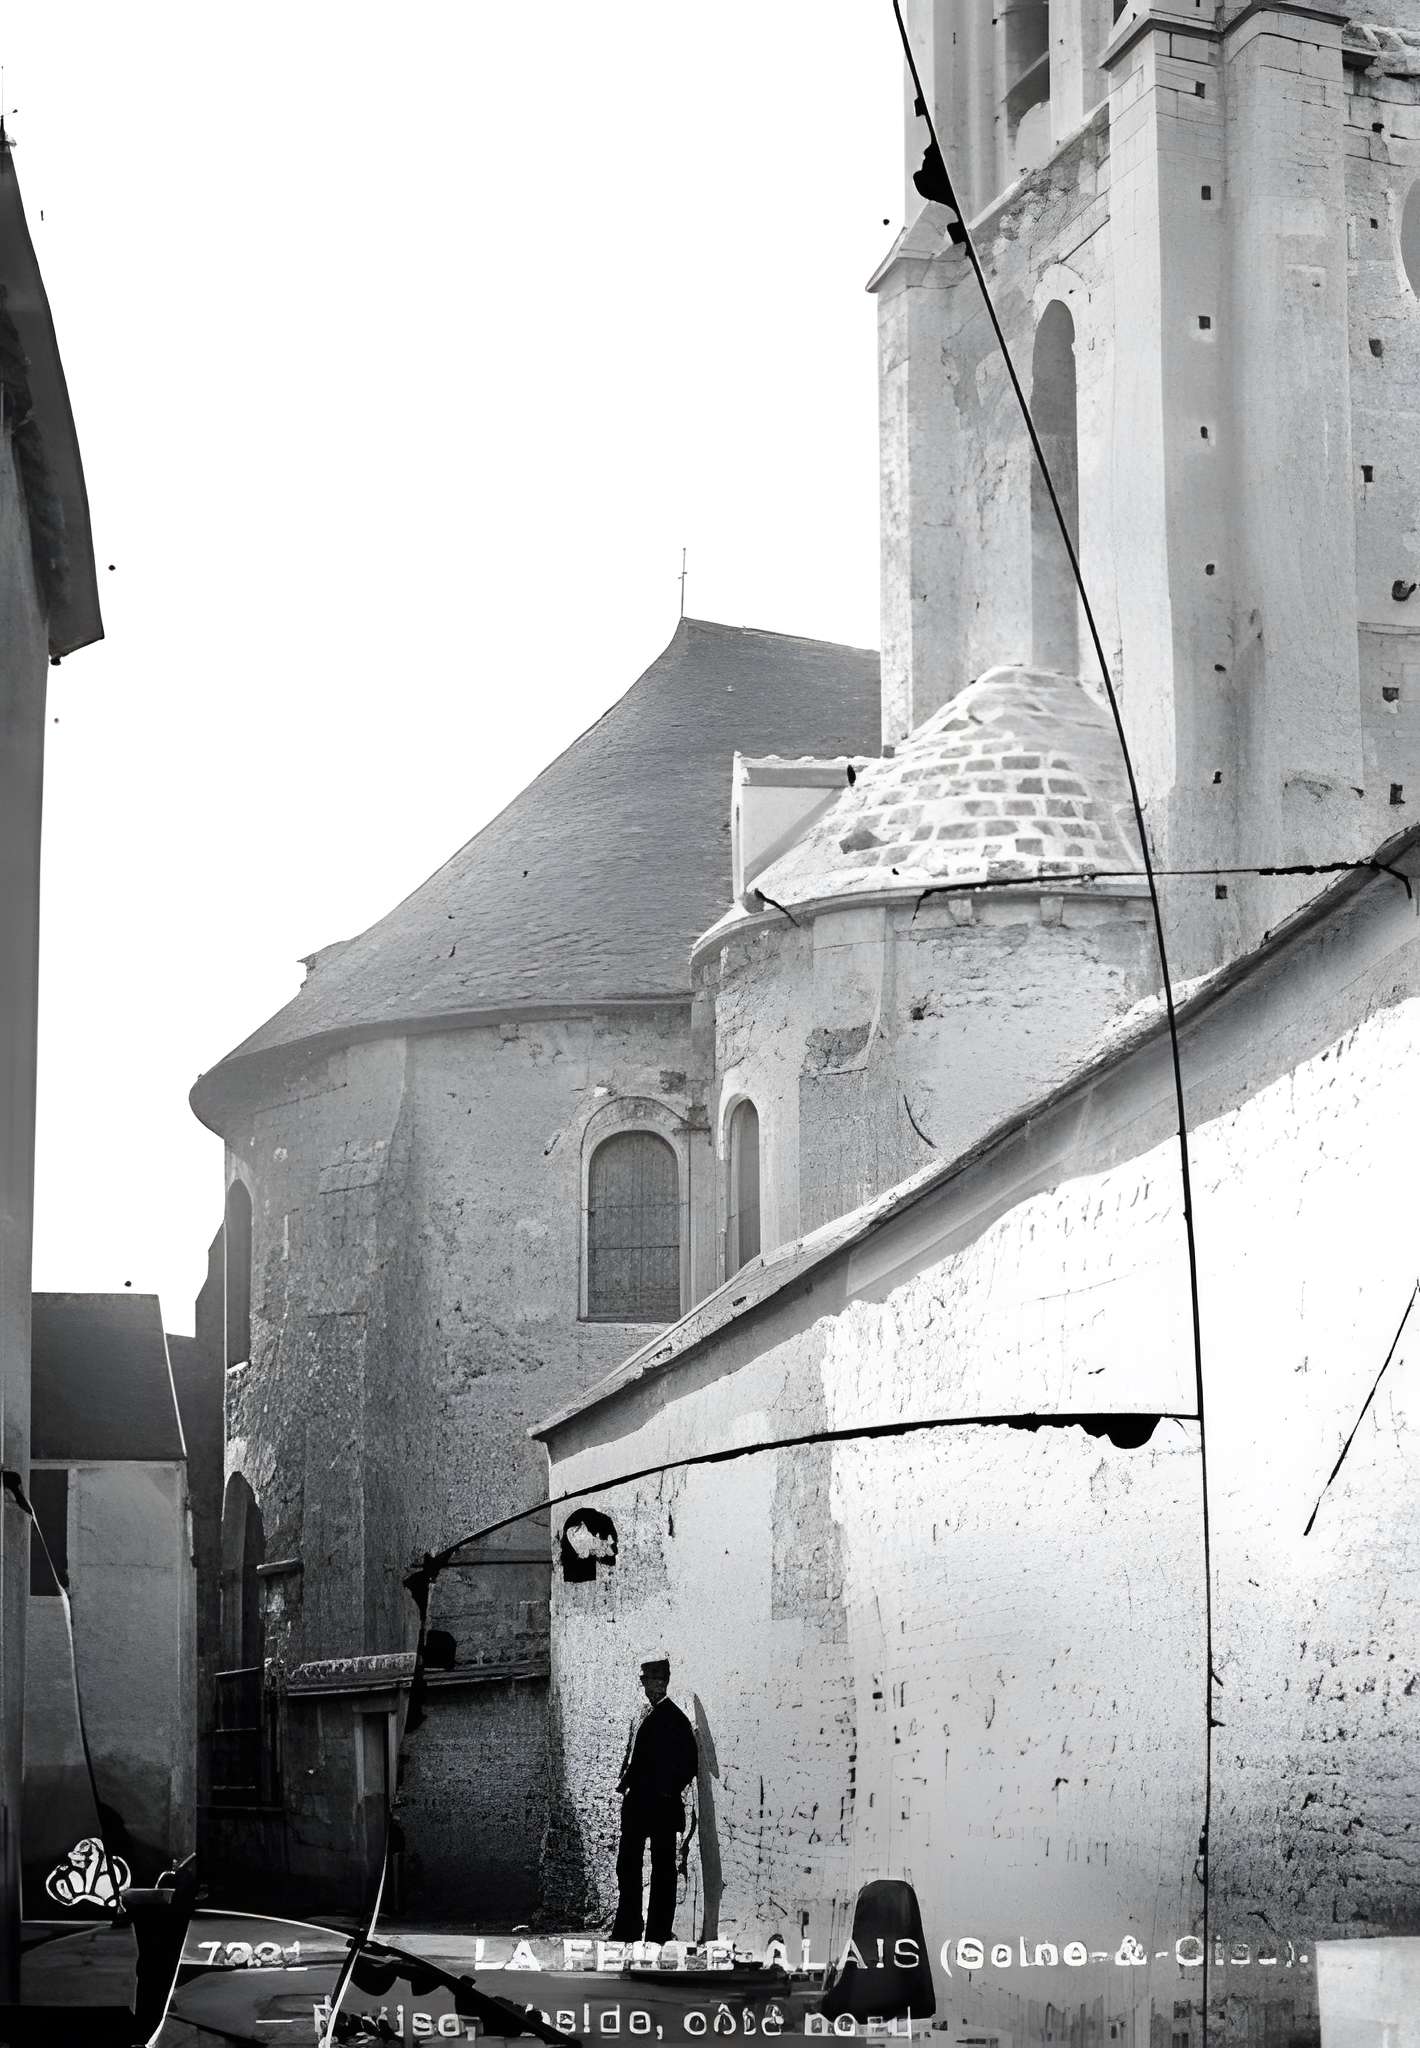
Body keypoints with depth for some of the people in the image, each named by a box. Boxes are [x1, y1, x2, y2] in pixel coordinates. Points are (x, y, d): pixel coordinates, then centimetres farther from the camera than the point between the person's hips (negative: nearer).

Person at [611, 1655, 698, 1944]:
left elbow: (689, 1763, -10)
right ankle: (627, 1928, 20)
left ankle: (660, 1931, 2)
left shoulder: (675, 1719, -8)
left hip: (662, 1805, -8)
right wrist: (625, 1781, 8)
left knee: (663, 1869, -2)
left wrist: (670, 1792, -11)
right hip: (636, 1802, 8)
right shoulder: (643, 1715, 15)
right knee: (627, 1866, 11)